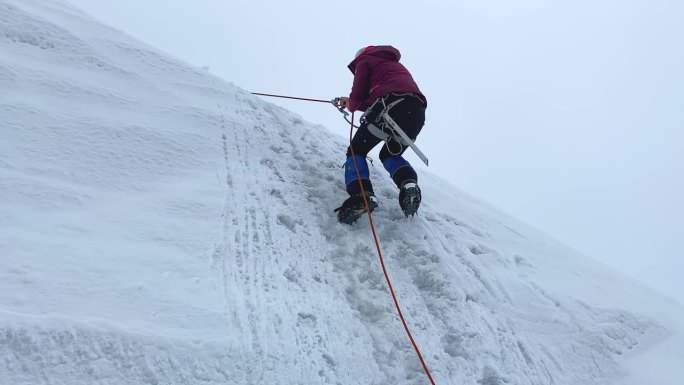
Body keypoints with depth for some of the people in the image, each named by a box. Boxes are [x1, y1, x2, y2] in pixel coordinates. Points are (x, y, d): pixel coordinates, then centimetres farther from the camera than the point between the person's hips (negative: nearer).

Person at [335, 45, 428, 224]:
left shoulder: (365, 60, 21)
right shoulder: (395, 64, 41)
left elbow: (357, 96, 9)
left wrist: (352, 106, 32)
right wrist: (351, 102, 51)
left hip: (390, 104, -6)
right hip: (418, 111, 7)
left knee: (356, 151, 7)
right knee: (390, 154, 26)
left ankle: (362, 194, -20)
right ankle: (409, 183, -4)